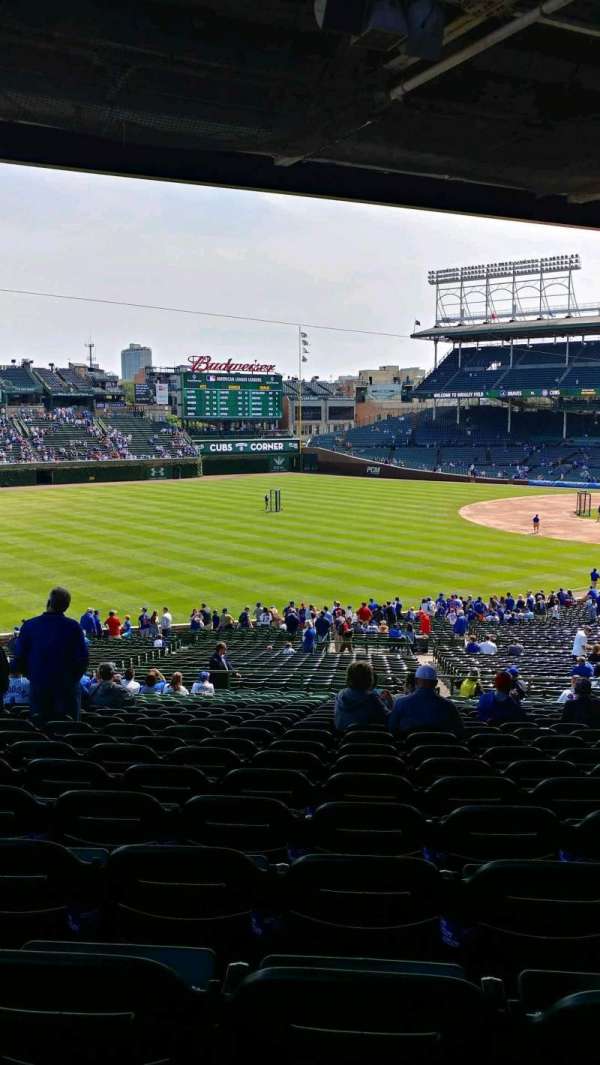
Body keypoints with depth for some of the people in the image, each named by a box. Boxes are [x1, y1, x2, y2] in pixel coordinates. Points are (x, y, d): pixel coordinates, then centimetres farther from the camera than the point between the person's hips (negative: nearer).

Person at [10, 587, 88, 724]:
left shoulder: (29, 626, -4)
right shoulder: (73, 627, -9)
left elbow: (18, 660, 0)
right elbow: (83, 660, -8)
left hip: (38, 686, 2)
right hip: (67, 687, -2)